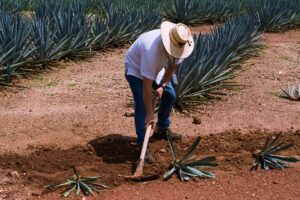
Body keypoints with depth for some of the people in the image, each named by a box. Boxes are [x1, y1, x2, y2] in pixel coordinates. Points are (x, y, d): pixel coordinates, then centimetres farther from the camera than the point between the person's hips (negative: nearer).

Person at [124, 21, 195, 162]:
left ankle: (161, 130, 29)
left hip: (156, 68, 7)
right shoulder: (152, 49, -44)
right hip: (136, 69, -7)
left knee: (169, 95, 9)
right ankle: (142, 146, -12)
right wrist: (150, 113, -35)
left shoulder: (179, 44, -24)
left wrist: (162, 85, -15)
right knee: (142, 105, -18)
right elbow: (146, 86, -39)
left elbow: (172, 66, -3)